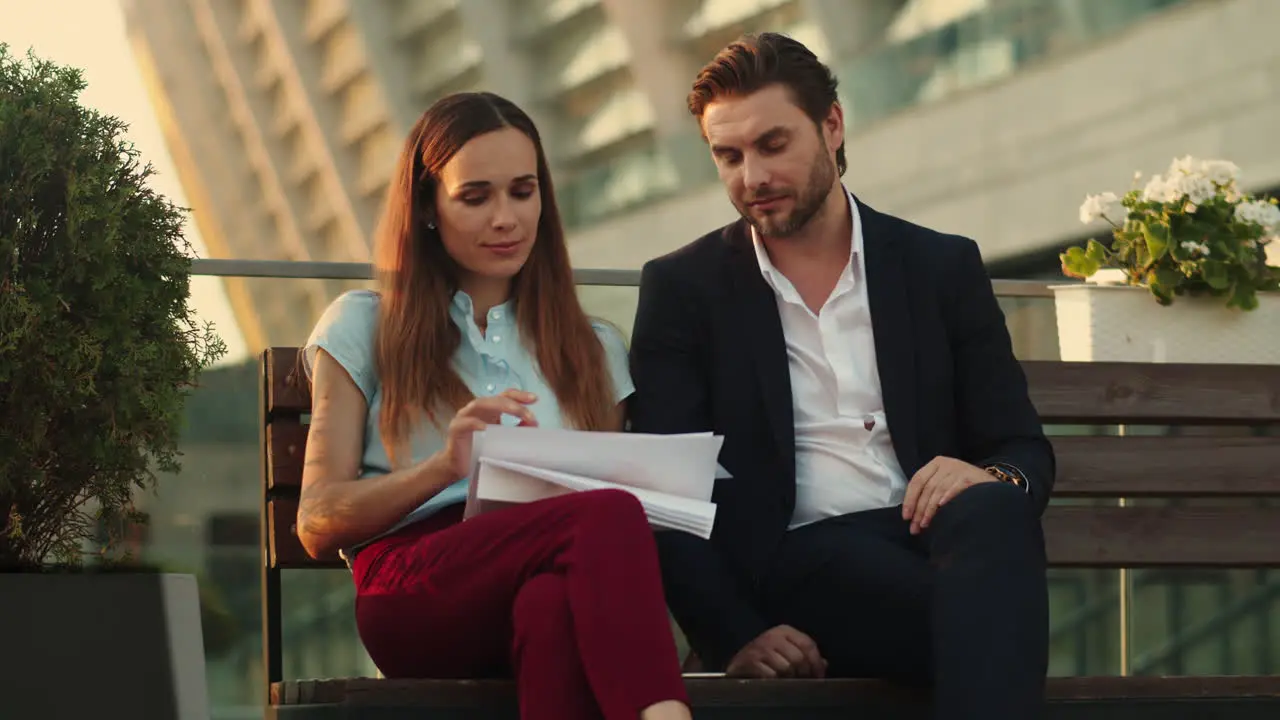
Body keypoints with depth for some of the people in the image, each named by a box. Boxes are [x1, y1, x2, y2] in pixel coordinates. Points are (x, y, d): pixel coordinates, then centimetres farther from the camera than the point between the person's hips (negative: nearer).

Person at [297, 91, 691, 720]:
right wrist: (443, 467, -8)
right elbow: (318, 525, 11)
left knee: (552, 605, -41)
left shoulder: (592, 349, 30)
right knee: (608, 517, -37)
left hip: (556, 580, 2)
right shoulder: (363, 328, 20)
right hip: (412, 589, -2)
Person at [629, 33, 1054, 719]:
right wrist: (735, 634, -15)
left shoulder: (944, 268, 15)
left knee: (992, 511, -36)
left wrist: (996, 478, -14)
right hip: (794, 559, -3)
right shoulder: (682, 288, 11)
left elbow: (1026, 451, 13)